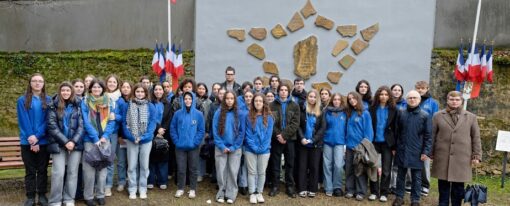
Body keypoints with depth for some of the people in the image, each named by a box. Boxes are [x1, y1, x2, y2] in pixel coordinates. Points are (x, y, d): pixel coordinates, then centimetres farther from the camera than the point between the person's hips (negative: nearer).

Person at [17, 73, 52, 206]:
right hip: (27, 142, -1)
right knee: (30, 171, 6)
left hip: (44, 141, 1)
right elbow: (23, 122, -4)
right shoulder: (22, 100, 3)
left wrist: (37, 137, -14)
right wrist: (31, 138, -13)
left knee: (42, 170, 8)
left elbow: (48, 121, -3)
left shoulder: (48, 100, 5)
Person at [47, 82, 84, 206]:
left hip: (76, 143, 2)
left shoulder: (78, 105, 6)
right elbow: (52, 126, -6)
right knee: (58, 173, -6)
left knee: (72, 172, 5)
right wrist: (65, 141, -13)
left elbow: (81, 125, 1)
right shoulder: (53, 106, 2)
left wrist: (73, 141, -11)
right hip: (58, 144, -2)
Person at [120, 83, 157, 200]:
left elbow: (153, 123, -5)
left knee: (144, 165, 8)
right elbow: (124, 123, -2)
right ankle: (132, 190, 17)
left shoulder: (150, 107, -2)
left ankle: (143, 189, 20)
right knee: (132, 166, 5)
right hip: (131, 140, 0)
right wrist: (132, 137, -15)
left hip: (146, 140, 0)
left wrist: (142, 137, -16)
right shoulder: (127, 106, 0)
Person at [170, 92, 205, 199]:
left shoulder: (198, 114, -4)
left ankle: (192, 189, 21)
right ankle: (180, 188, 22)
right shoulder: (177, 114, -1)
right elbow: (172, 129, 2)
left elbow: (201, 130, -3)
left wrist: (195, 142, -11)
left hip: (193, 147, -1)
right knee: (180, 169, 8)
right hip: (180, 147, 1)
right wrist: (177, 142, -6)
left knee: (193, 169, 8)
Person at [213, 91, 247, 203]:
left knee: (233, 171, 3)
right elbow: (215, 131, -3)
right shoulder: (218, 112, -1)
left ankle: (231, 194, 13)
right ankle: (221, 193, 18)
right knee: (221, 171, 5)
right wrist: (222, 146, -10)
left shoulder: (240, 114, -2)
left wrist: (234, 147, -9)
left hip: (235, 148, 0)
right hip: (221, 147, 1)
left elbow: (242, 132, -2)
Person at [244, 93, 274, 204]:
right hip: (250, 149, 0)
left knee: (261, 172, 10)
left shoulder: (269, 117, 0)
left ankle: (259, 193, 22)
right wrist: (254, 147, -13)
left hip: (264, 150, 1)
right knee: (252, 172, 7)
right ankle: (252, 193, 17)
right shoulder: (249, 117, -1)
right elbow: (248, 134, -4)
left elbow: (268, 134, -4)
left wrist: (262, 148, -13)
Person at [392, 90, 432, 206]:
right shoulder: (401, 114, 4)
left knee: (416, 177, 7)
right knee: (401, 175, 11)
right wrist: (394, 147, 7)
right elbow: (397, 132, 8)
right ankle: (399, 197, 24)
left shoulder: (425, 116, -3)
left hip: (417, 152, -2)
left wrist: (426, 151, -8)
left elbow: (428, 136, -3)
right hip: (402, 150, 2)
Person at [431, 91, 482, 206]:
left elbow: (476, 138, 6)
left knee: (458, 187, 7)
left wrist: (476, 155, 1)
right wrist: (431, 153, 3)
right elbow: (432, 136, 5)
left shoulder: (471, 117, 6)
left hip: (462, 158, 0)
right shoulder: (438, 116, 4)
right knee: (443, 187, 8)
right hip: (442, 157, 0)